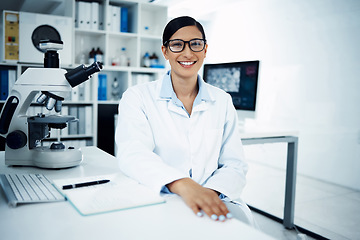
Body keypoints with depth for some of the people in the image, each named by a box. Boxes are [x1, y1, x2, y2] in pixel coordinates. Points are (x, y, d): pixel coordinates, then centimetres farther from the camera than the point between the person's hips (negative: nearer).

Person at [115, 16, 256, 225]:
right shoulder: (138, 97, 0)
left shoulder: (222, 101, 10)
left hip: (213, 202, 3)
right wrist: (182, 185, -37)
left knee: (240, 217, -27)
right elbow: (132, 153, -18)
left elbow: (235, 164, 4)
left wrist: (212, 190, -19)